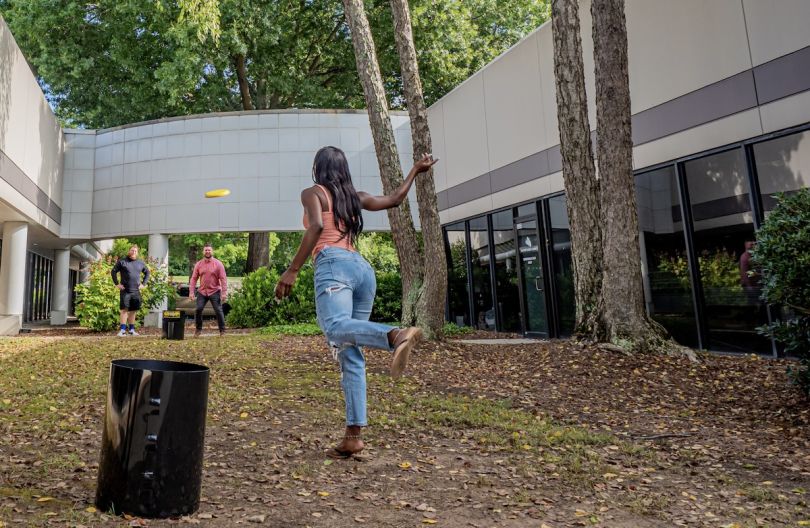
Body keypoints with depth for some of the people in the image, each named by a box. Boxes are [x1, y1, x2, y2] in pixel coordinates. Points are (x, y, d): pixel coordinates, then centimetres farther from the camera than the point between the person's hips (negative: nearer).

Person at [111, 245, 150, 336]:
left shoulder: (141, 263, 12)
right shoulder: (122, 261, 1)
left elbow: (147, 273, 22)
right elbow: (114, 271, 3)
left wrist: (143, 283, 11)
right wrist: (117, 283, -4)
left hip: (136, 291, 4)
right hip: (125, 291, -3)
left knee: (133, 311, 7)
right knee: (124, 309, -7)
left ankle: (132, 330, 14)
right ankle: (122, 330, -6)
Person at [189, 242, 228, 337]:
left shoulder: (218, 264, -4)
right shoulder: (198, 264, 5)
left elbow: (223, 279, -7)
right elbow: (193, 278, 5)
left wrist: (224, 293, -13)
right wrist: (191, 292, -3)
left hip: (215, 292, -2)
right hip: (202, 292, 3)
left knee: (218, 311, -2)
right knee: (198, 309, -3)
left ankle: (222, 331, 8)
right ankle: (198, 329, 14)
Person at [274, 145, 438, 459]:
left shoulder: (313, 192, 11)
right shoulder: (355, 197, 26)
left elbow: (316, 227, -8)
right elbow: (394, 199, 35)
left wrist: (292, 271, -11)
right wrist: (415, 171, 50)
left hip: (334, 264, -6)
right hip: (363, 268, 6)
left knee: (335, 327, -32)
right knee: (350, 356, 1)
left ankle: (396, 335, -56)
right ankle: (353, 435, -4)